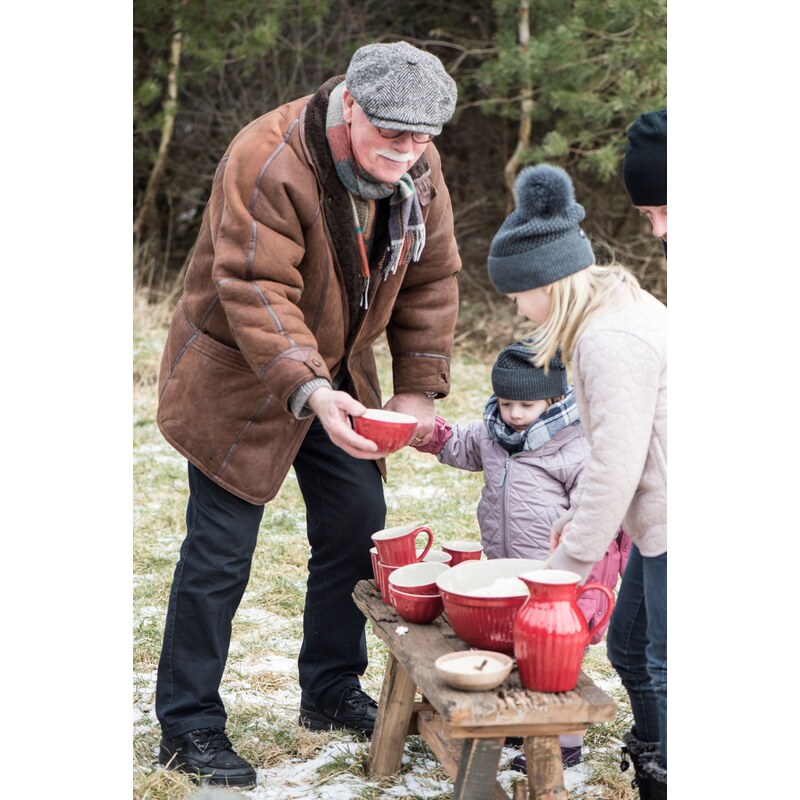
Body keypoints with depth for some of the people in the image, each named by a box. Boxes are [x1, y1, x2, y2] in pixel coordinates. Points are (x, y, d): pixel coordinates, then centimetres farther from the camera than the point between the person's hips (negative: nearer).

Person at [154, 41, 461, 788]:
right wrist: (309, 392, -43)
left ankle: (332, 693, 27)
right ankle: (187, 725, 9)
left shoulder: (418, 171, -5)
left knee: (356, 527, 8)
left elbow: (430, 280, 3)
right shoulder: (267, 162, -28)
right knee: (219, 552, -5)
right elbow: (255, 292, -32)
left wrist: (418, 389, -4)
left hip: (336, 376, 7)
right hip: (237, 377, -6)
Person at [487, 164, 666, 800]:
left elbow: (617, 463, -22)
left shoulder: (612, 340, -22)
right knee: (628, 648, 19)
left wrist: (572, 560, -13)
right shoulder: (616, 312, 11)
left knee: (664, 672, -3)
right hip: (657, 526, 11)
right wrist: (579, 514, 13)